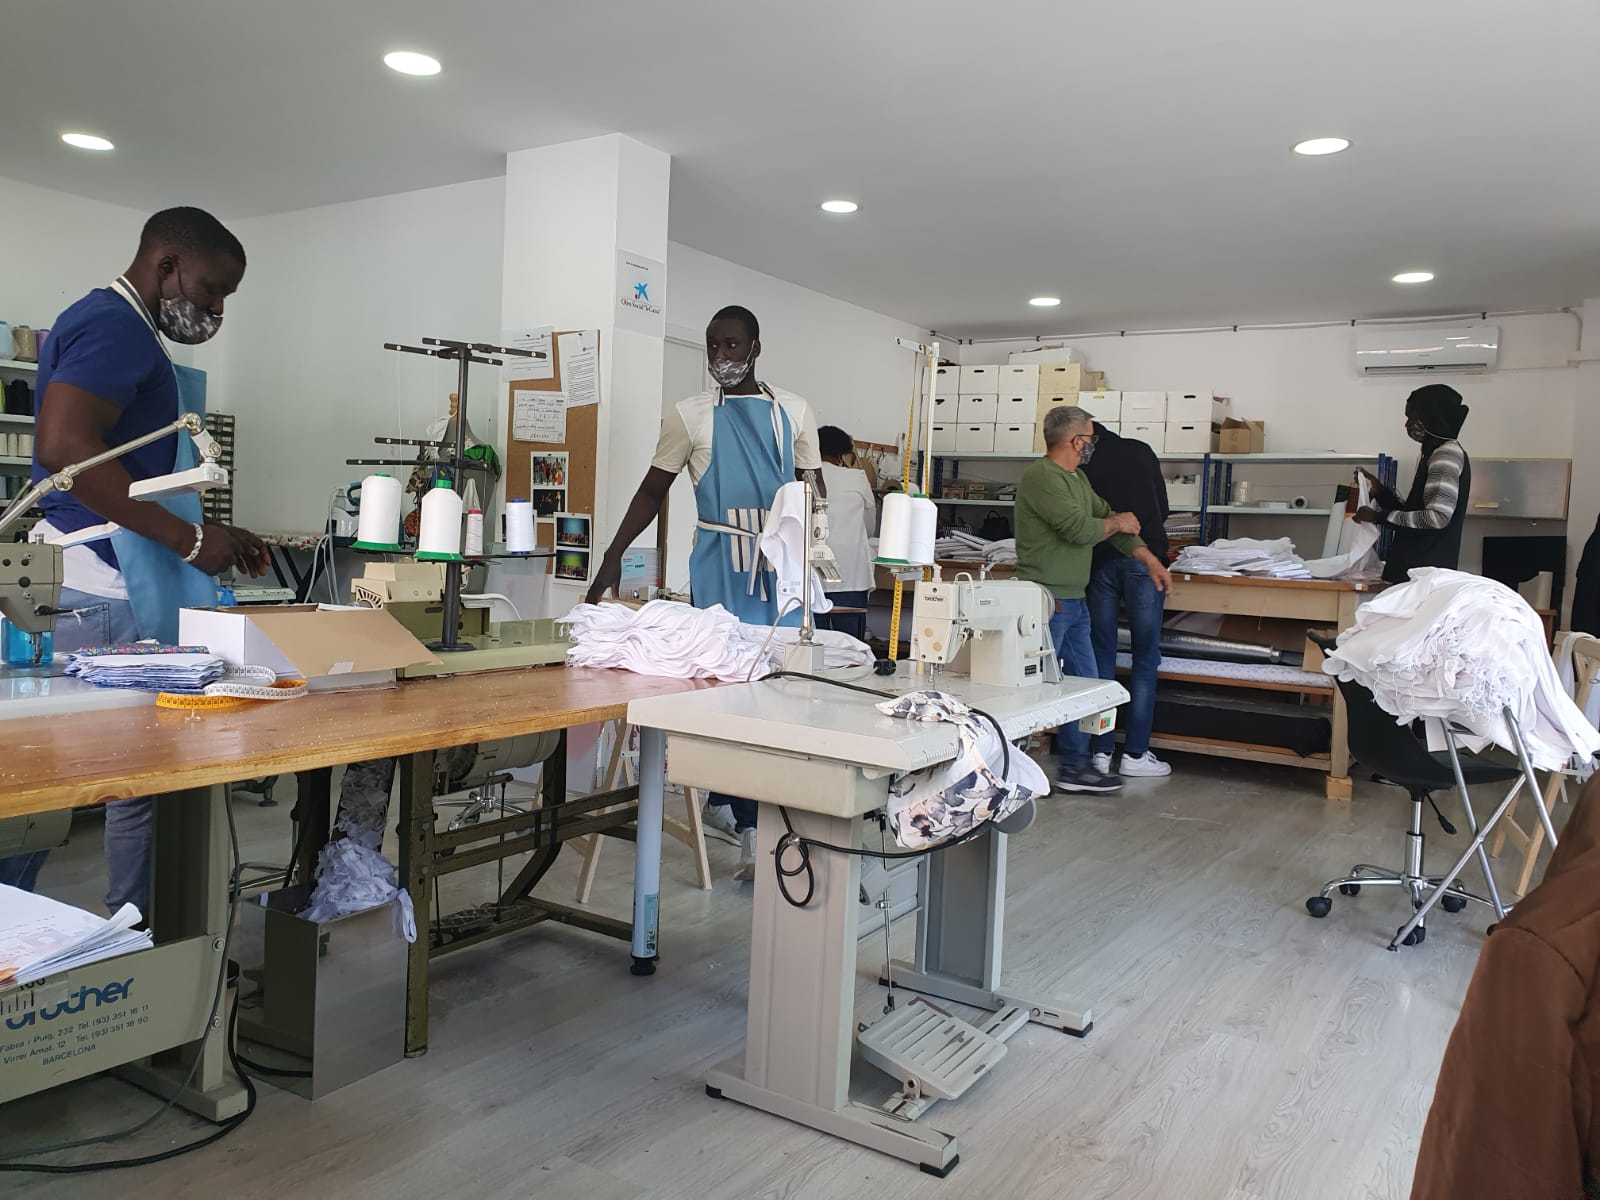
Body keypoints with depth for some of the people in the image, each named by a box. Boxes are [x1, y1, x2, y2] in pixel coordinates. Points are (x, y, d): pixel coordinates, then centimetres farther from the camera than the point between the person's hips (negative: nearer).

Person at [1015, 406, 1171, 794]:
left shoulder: (1077, 478, 17)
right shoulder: (1041, 477, -16)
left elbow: (1108, 517, 20)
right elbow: (1080, 529, -22)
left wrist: (1149, 559, 13)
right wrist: (1117, 522, -3)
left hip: (1074, 601, 10)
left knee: (1084, 685, 13)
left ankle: (1074, 766, 23)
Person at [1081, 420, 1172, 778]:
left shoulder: (1081, 465, 6)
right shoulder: (1141, 451, 12)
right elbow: (1164, 510, 18)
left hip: (1099, 562, 0)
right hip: (1143, 559, 0)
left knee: (1102, 656, 7)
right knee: (1145, 658, 4)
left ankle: (1101, 751, 10)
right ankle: (1135, 754, 5)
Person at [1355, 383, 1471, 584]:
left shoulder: (1447, 454, -9)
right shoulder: (1433, 453, 21)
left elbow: (1438, 517, -19)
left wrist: (1380, 517, -15)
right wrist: (1381, 491, 14)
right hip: (1413, 567, 9)